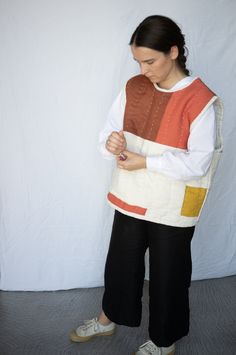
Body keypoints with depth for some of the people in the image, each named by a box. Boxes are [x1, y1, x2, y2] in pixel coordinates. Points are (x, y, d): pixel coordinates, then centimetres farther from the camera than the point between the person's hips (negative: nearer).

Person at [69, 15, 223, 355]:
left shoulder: (201, 101, -18)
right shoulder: (133, 87, -1)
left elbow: (199, 162, -19)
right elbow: (110, 128, 4)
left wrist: (145, 162, -24)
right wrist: (111, 143, -20)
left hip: (171, 208, -5)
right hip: (131, 198, 5)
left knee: (168, 272, 13)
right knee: (120, 262, 21)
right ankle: (108, 319, 46)